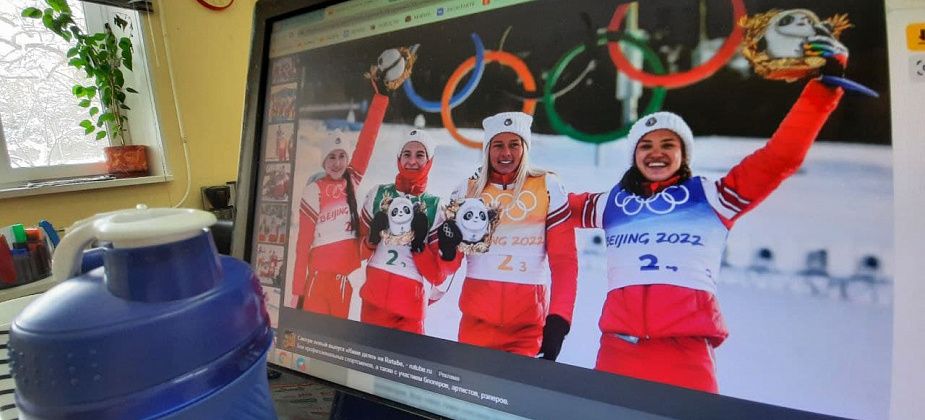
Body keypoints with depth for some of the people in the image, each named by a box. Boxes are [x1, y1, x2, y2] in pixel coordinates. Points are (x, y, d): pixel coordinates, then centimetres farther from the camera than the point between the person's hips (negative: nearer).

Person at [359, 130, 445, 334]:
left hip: (411, 301, -2)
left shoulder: (435, 206, 2)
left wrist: (419, 244, -15)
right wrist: (372, 237, -7)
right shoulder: (378, 194, 7)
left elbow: (437, 274, 0)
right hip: (373, 295, 2)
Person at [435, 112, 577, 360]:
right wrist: (447, 249, -15)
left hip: (529, 322, -2)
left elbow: (564, 260, -3)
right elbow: (448, 267, 6)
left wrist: (558, 319, -11)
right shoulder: (468, 190, 5)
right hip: (477, 318, 2)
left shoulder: (547, 186, -2)